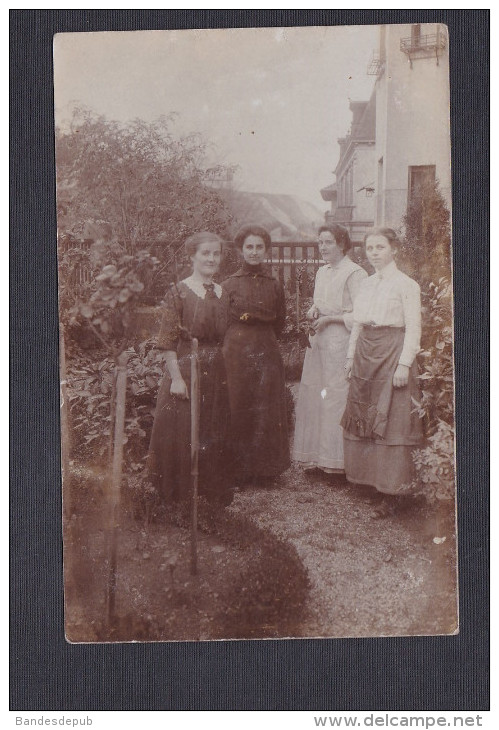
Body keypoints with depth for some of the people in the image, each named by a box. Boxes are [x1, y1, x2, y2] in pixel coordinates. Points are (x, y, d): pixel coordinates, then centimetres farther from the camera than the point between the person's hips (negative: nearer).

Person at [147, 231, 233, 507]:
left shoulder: (222, 294, 9)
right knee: (181, 432, 1)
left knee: (214, 434, 12)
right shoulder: (178, 292, -8)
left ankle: (211, 492, 26)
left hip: (215, 373, 6)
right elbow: (168, 341, -12)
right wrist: (176, 377, -17)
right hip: (185, 370, -5)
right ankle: (180, 496, 15)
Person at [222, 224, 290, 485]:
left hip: (267, 354, 2)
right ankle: (239, 470, 12)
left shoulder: (274, 285, 7)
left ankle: (264, 469, 18)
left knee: (267, 412, 6)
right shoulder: (229, 285, -1)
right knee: (237, 411, 0)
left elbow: (279, 323, 13)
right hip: (236, 353, -2)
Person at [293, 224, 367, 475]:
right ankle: (316, 454, 17)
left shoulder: (354, 273, -9)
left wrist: (328, 319, -12)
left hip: (341, 343, -8)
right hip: (318, 343, 8)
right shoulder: (322, 272, 17)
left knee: (337, 397, -6)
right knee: (313, 396, 8)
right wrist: (314, 309, 5)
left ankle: (337, 458, 3)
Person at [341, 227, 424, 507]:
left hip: (392, 354, -7)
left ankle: (392, 485, 5)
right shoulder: (366, 284, 14)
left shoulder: (406, 285, -6)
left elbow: (413, 329, -10)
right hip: (365, 355, 7)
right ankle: (365, 475, 20)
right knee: (362, 418, 9)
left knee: (392, 419, -4)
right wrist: (351, 356, 13)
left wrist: (404, 364, -17)